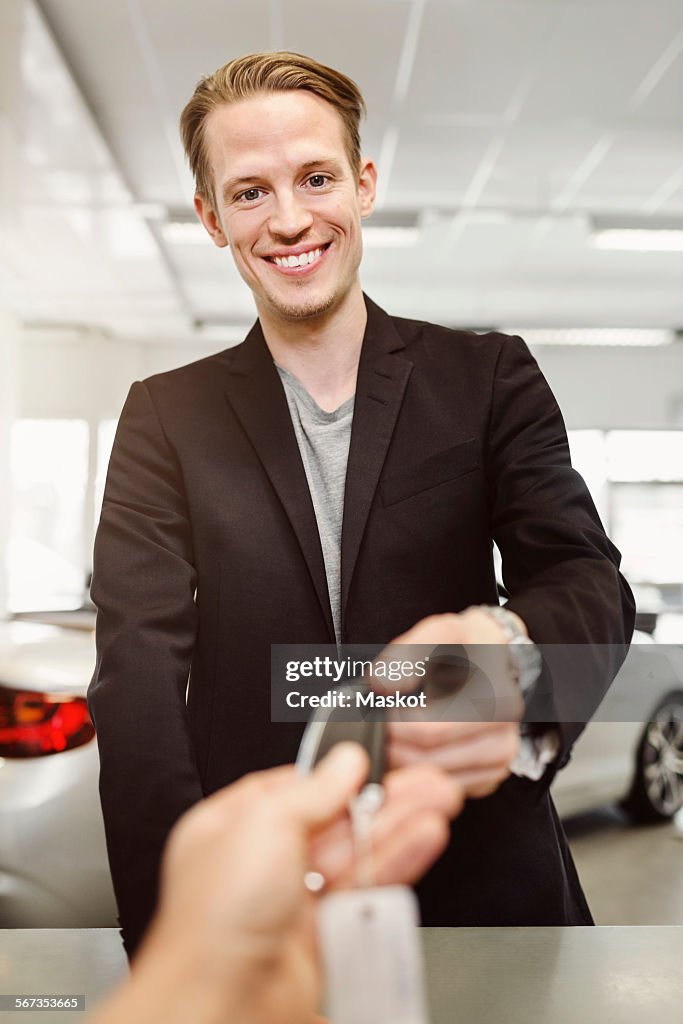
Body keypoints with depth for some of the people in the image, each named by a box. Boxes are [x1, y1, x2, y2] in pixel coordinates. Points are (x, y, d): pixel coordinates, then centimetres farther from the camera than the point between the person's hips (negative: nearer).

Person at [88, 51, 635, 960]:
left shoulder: (489, 377, -1)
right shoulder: (165, 418, -1)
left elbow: (590, 583, -10)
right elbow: (139, 684, -9)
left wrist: (506, 647, -35)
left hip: (482, 883, 1)